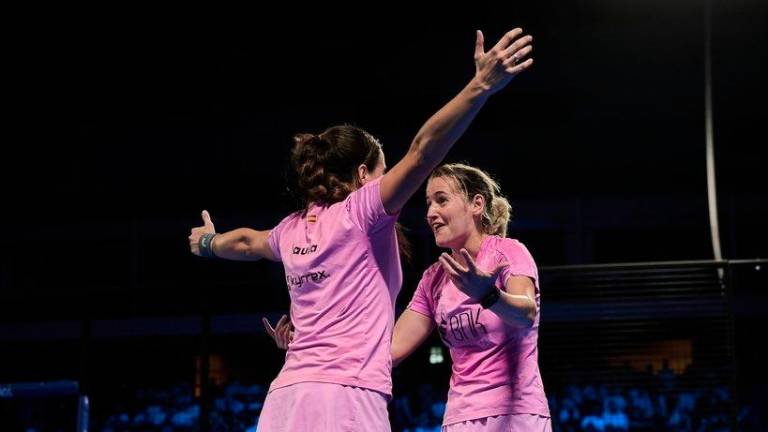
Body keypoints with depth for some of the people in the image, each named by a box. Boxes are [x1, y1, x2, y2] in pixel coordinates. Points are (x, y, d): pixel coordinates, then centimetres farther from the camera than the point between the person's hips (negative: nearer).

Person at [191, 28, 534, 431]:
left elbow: (246, 242, 40)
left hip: (286, 397, 8)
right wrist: (481, 85, -21)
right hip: (346, 396, -8)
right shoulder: (360, 212, -2)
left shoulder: (292, 230, 18)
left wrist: (208, 242, 63)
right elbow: (421, 152, -13)